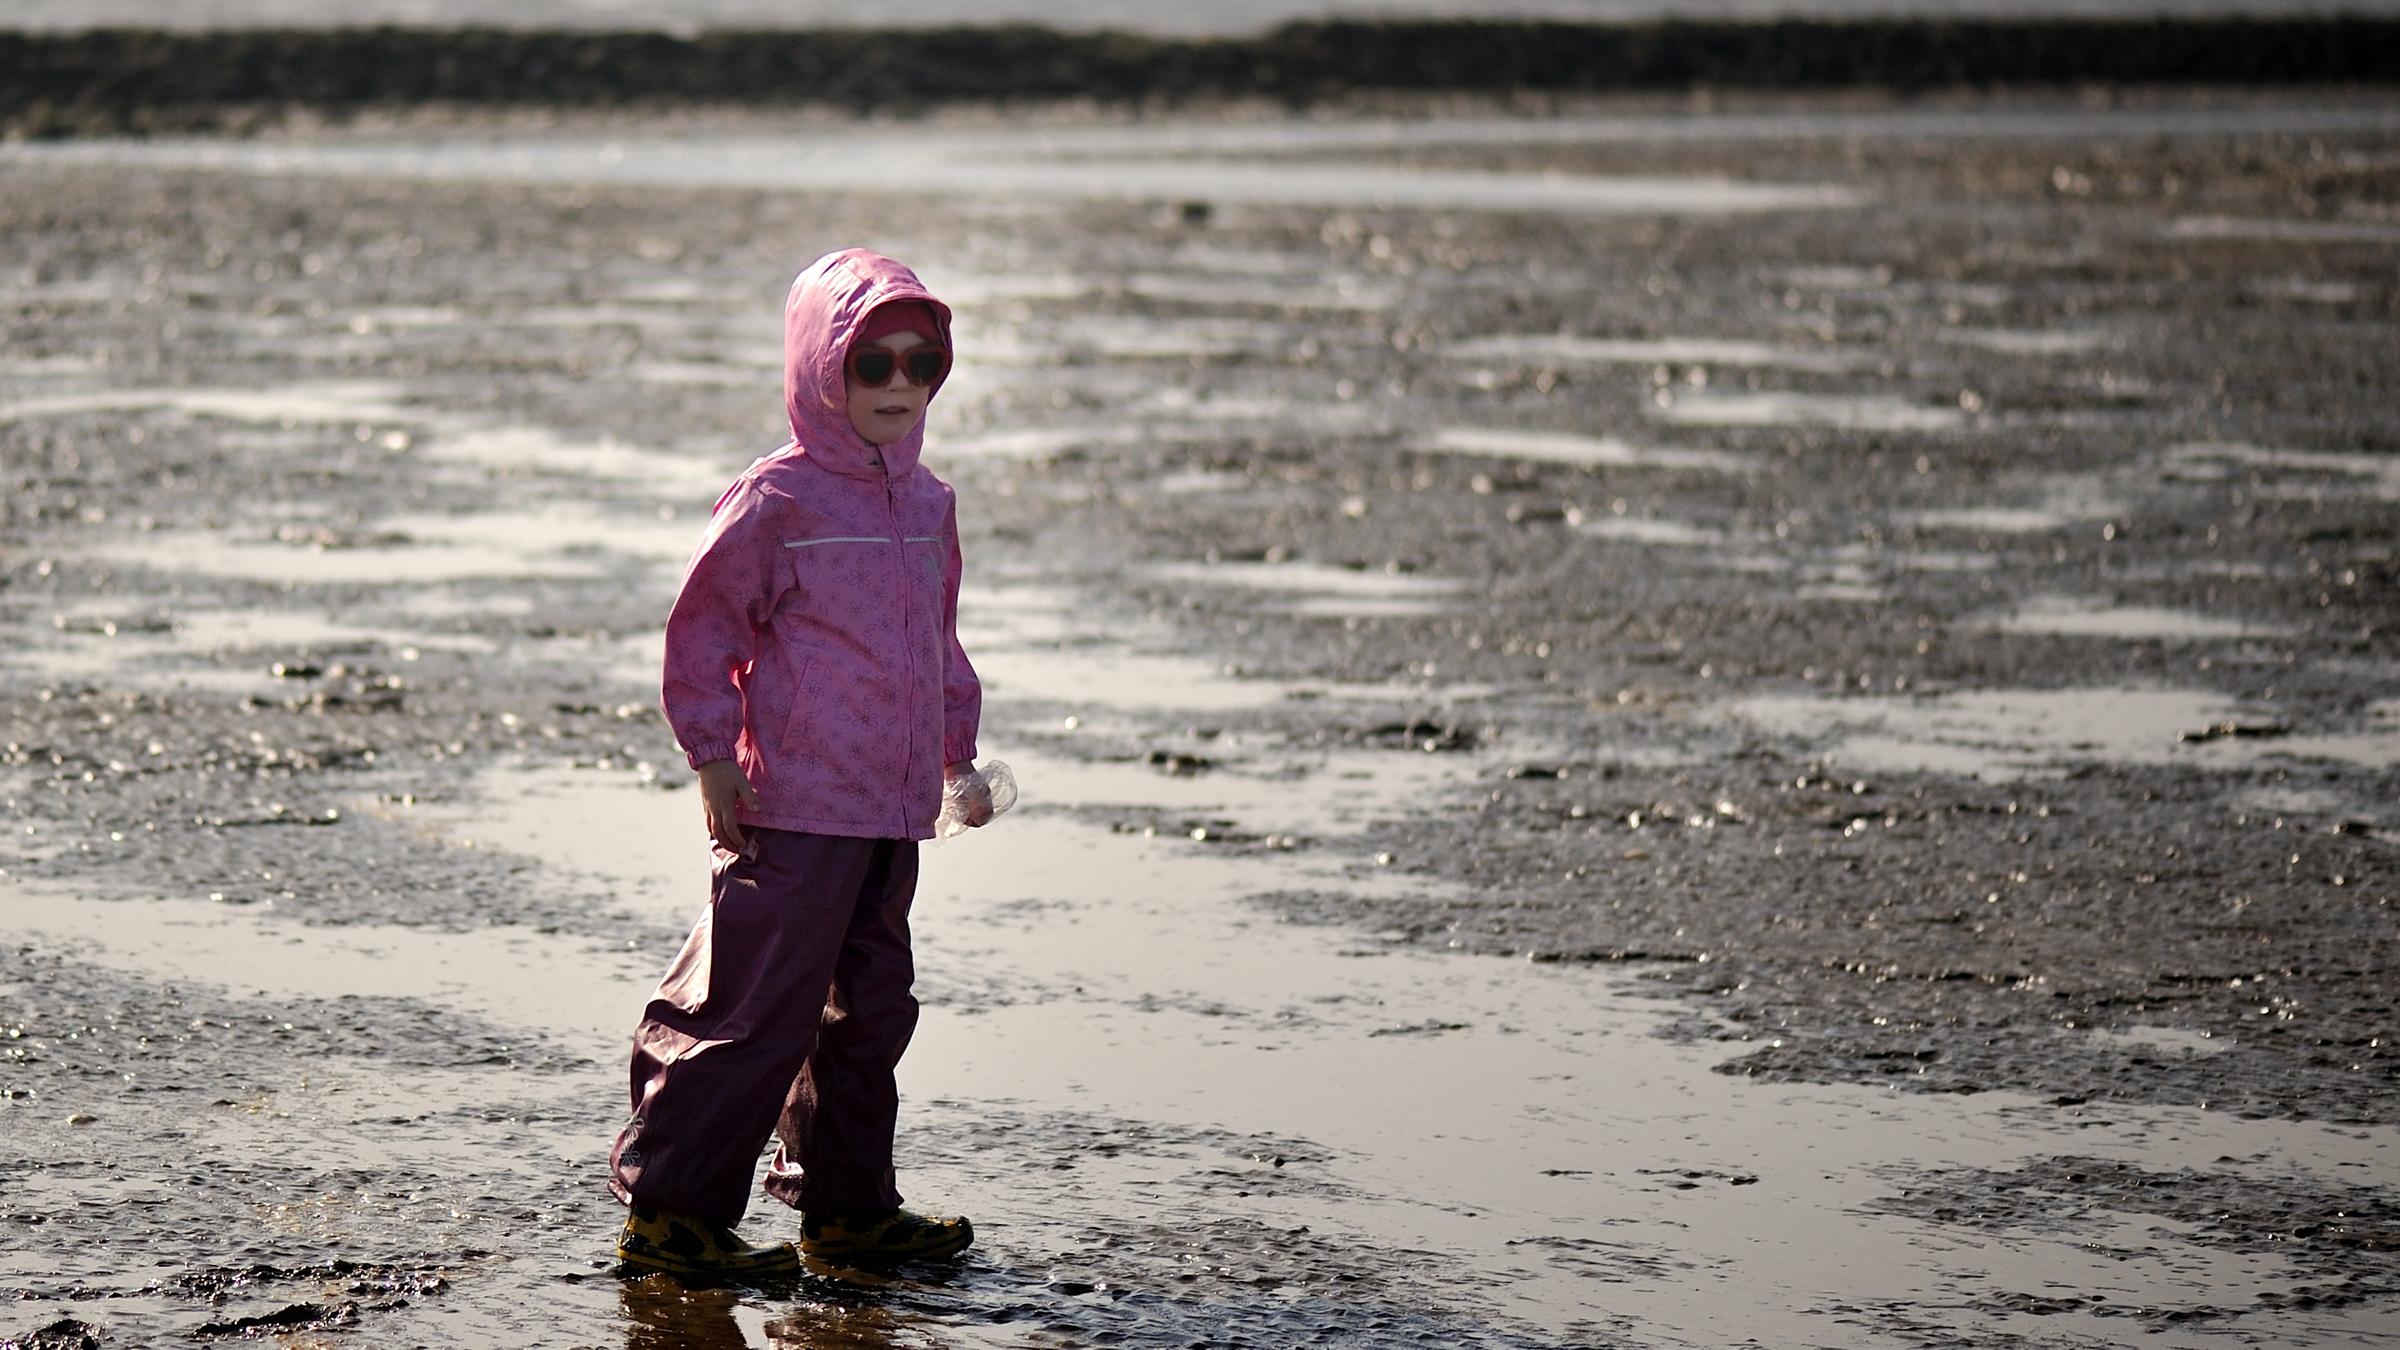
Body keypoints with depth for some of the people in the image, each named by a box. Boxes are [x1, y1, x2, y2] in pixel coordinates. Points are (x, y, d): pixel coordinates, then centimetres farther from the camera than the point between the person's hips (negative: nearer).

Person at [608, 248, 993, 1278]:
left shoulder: (927, 505, 13)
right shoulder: (777, 501, -10)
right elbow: (703, 626, -6)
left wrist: (958, 754, 23)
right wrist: (714, 757, -9)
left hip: (893, 809, 8)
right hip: (793, 806, -8)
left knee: (870, 1007, 13)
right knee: (760, 1011, -7)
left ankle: (844, 1203, 25)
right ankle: (668, 1211, 1)